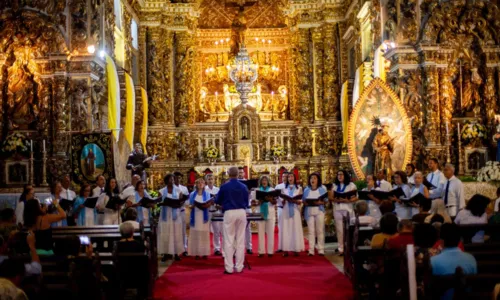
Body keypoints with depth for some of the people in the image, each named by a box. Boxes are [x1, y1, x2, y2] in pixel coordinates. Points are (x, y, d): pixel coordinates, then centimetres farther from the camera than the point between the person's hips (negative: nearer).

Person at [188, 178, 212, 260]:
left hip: (204, 217, 0)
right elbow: (190, 205, 6)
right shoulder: (192, 194, 8)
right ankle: (196, 253, 0)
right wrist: (192, 206, -16)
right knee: (195, 235, -3)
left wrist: (207, 205, -20)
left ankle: (204, 253, 2)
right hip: (195, 217, 0)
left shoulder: (207, 194, 9)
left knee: (204, 234, -2)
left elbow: (209, 204, 2)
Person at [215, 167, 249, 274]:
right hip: (241, 213, 3)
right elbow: (246, 202, 12)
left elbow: (217, 201, 8)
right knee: (240, 241, 8)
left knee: (229, 241, 2)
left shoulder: (224, 186, -4)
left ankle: (229, 268, 0)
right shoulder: (243, 187, 3)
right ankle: (239, 267, 10)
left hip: (229, 213, -2)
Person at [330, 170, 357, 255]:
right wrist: (336, 200, -14)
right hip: (337, 209, 3)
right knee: (339, 229, 3)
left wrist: (347, 200, -19)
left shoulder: (351, 185, 2)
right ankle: (341, 248, 5)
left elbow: (356, 197, -4)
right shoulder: (334, 185, 13)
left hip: (347, 209, -3)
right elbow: (331, 197, 7)